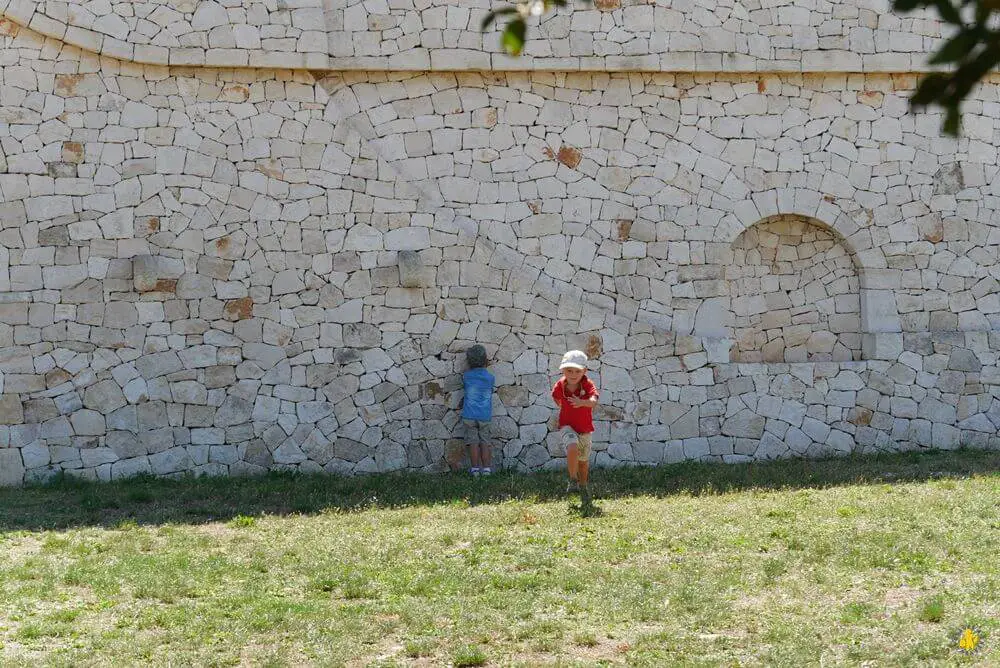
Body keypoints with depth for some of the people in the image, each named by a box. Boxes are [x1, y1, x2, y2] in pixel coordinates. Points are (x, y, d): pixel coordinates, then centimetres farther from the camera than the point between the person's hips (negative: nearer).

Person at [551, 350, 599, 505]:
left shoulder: (588, 384, -22)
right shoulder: (560, 386, -15)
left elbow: (593, 401, -42)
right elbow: (556, 398, 10)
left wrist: (582, 402, -59)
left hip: (585, 428, 1)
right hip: (567, 425, -1)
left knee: (583, 460, 15)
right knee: (573, 447, -30)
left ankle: (583, 486, 41)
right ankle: (573, 480, -11)